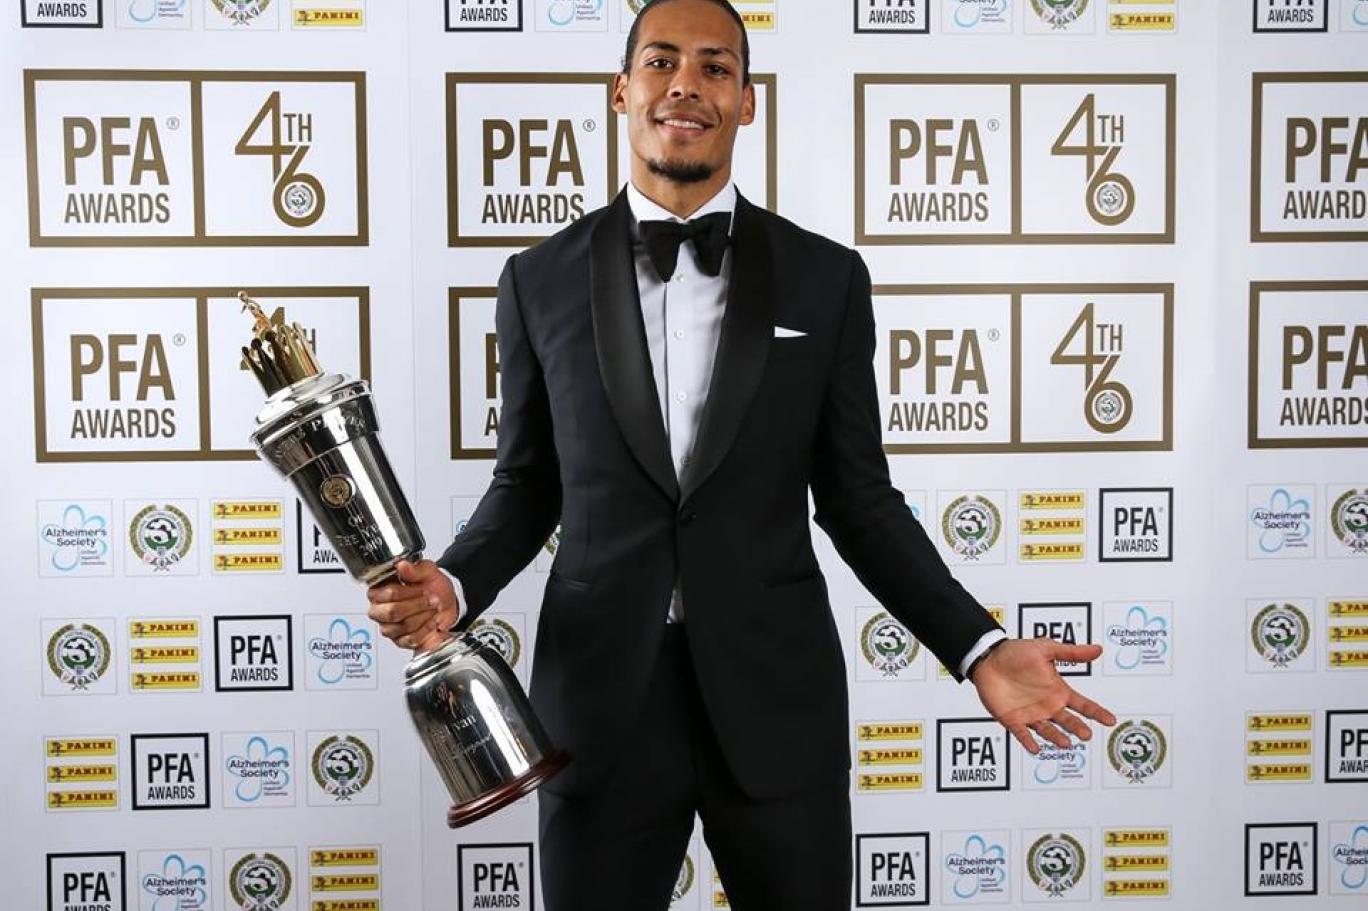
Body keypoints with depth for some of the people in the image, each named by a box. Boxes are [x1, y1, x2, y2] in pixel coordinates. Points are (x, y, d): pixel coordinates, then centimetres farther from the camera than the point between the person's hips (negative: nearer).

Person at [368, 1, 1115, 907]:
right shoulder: (541, 280, 2)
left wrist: (980, 647, -6)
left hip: (775, 700, 0)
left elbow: (859, 498, 4)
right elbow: (528, 485, 8)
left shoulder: (825, 278, 1)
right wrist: (452, 584, -11)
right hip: (600, 702, 1)